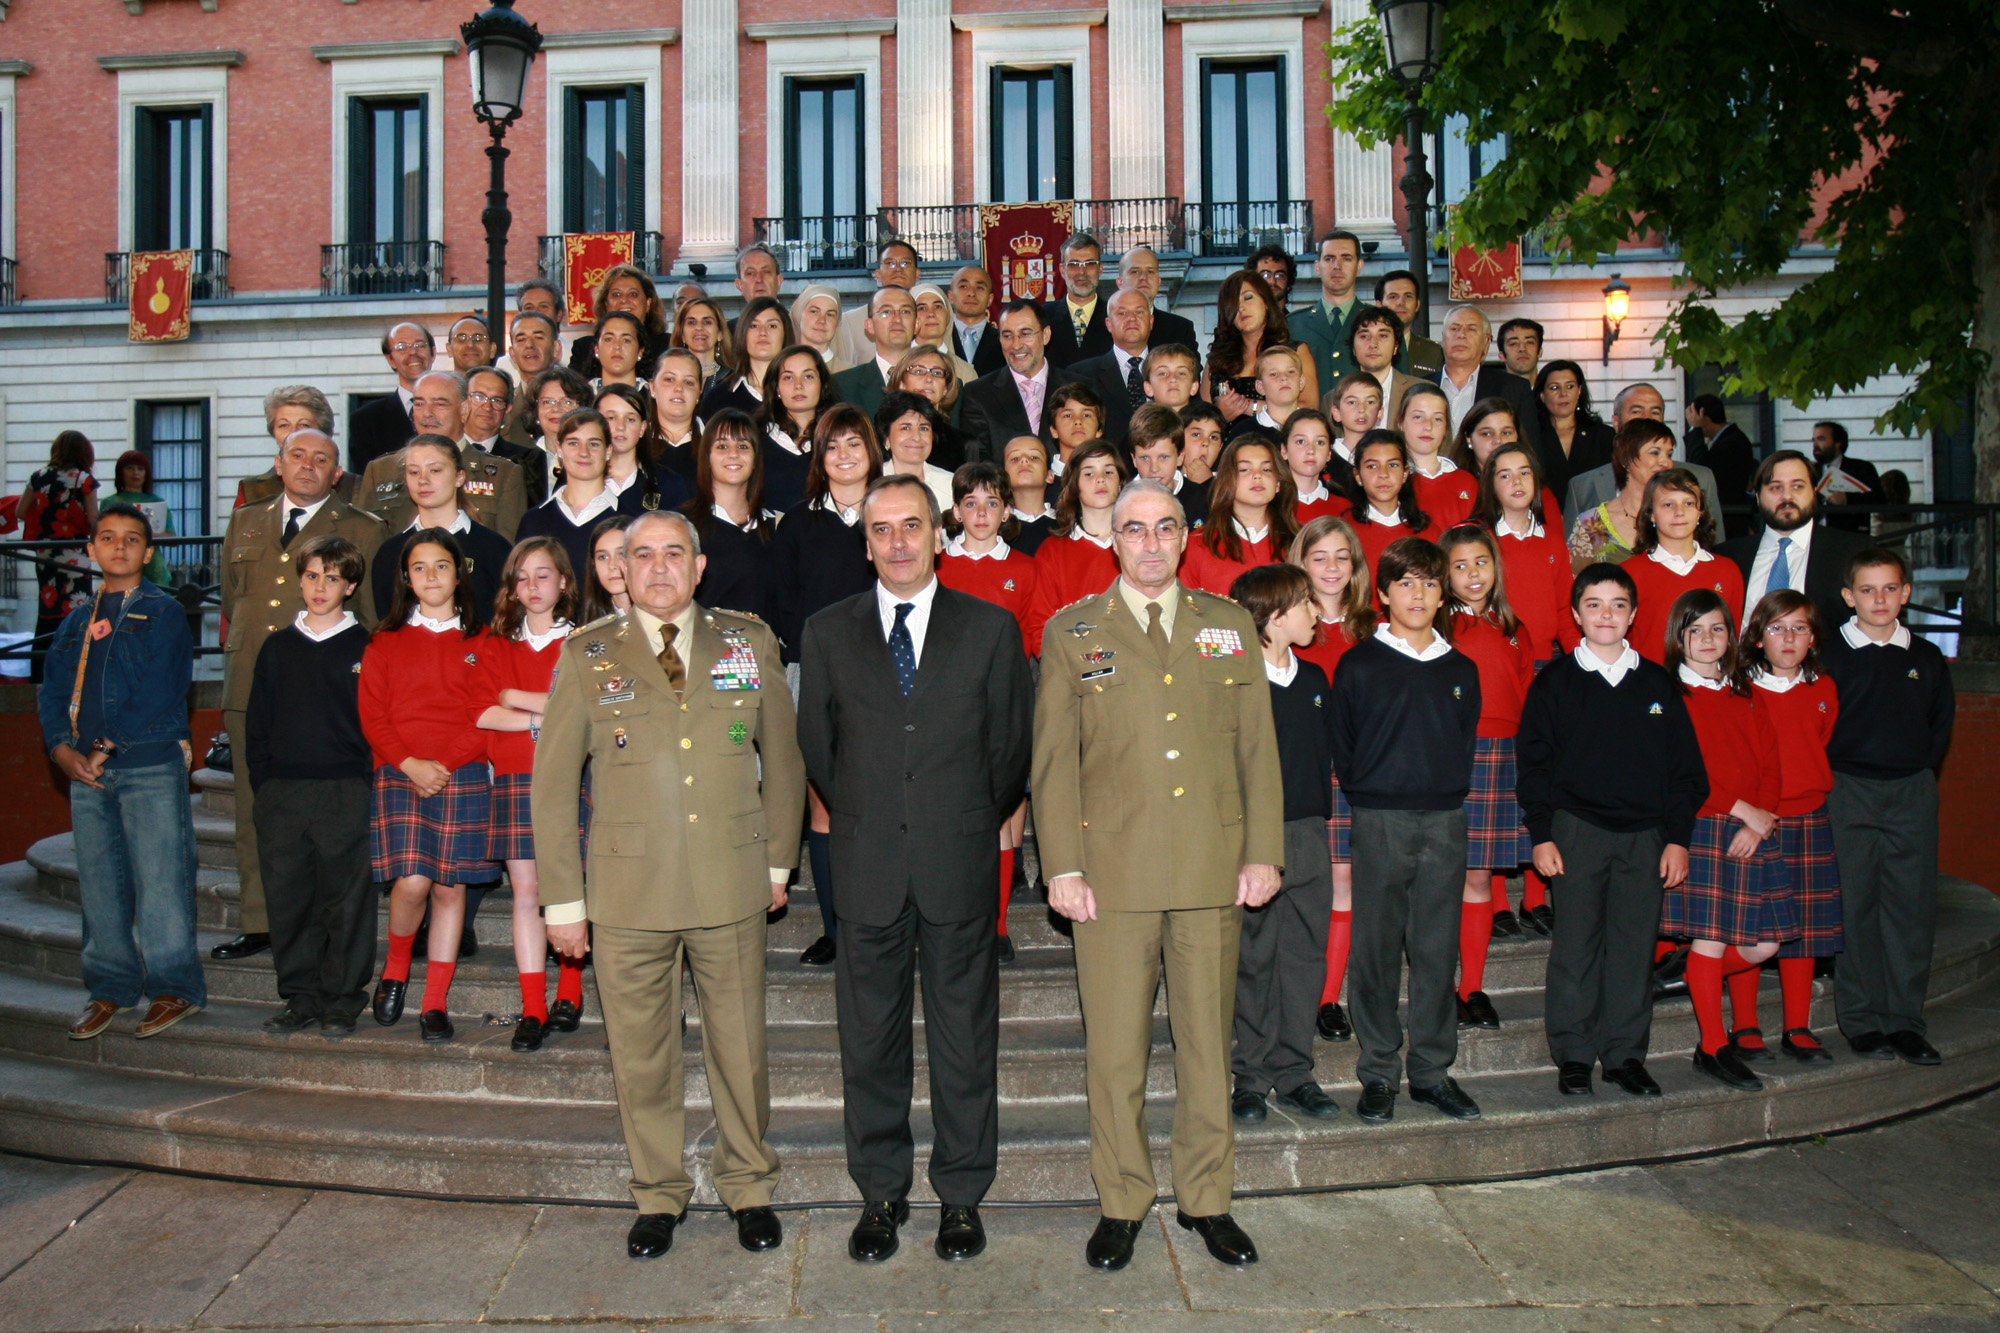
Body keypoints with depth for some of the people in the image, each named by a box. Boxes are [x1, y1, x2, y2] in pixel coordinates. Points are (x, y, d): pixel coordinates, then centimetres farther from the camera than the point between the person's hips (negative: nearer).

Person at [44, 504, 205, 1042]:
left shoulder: (163, 613, 1)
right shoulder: (77, 622, 17)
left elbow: (159, 693, -9)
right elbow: (52, 692, 13)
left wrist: (111, 746, -11)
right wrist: (62, 749, -3)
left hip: (151, 765, -5)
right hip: (87, 771, 5)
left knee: (158, 877, -6)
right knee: (98, 880, 9)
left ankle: (174, 988, 3)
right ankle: (111, 988, 19)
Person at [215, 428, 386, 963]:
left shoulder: (363, 531, 6)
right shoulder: (245, 523, 19)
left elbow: (376, 619, 6)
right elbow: (231, 601, 26)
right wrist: (244, 654, 18)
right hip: (252, 689, 4)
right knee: (254, 812, 8)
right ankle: (259, 924, 16)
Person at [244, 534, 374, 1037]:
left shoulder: (365, 648, 3)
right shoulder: (278, 647, 13)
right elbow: (258, 724, 15)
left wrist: (367, 782, -7)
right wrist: (263, 782, 5)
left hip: (345, 793, -3)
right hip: (281, 795, 4)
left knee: (346, 901, 0)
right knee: (287, 900, 6)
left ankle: (342, 1001, 9)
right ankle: (300, 998, 17)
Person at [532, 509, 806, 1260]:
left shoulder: (750, 643, 5)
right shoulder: (587, 656, 2)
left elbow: (782, 758, 13)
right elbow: (552, 783, 3)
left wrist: (779, 861, 12)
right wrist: (562, 898, 0)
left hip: (732, 888, 0)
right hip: (627, 892, 0)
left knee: (741, 1046, 9)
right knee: (640, 1052, 10)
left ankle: (748, 1188, 29)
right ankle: (658, 1196, 29)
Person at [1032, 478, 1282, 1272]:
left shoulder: (1230, 626, 11)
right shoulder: (1072, 632, 5)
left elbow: (1258, 746, 9)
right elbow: (1053, 759, 1)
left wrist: (1263, 851, 1)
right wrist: (1062, 867, -6)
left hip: (1213, 869, 2)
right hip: (1112, 870, -1)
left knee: (1208, 1041, 10)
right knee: (1113, 1048, 5)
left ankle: (1206, 1199, 26)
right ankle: (1121, 1204, 21)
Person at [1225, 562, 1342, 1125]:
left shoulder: (1314, 680, 12)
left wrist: (1320, 815, 11)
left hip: (1307, 836, 6)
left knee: (1304, 956, 8)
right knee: (1252, 961, 3)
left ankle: (1293, 1073, 18)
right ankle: (1250, 1078, 13)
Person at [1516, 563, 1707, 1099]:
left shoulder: (1657, 683, 10)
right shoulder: (1555, 681, 3)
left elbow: (1685, 766, 11)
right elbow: (1533, 761, 1)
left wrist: (1678, 837, 4)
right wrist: (1541, 834, -6)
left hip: (1645, 834, 2)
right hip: (1577, 831, -2)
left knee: (1636, 945, 5)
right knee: (1577, 944, 1)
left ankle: (1625, 1053, 17)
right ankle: (1573, 1054, 11)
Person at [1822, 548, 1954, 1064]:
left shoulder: (1926, 659, 9)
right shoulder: (1829, 656, -1)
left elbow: (1942, 722, 17)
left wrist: (1922, 767, 7)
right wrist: (1831, 777, -4)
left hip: (1912, 792, 3)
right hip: (1849, 792, -3)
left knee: (1912, 905, 3)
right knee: (1855, 905, 0)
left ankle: (1905, 1020, 13)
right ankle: (1862, 1021, 9)